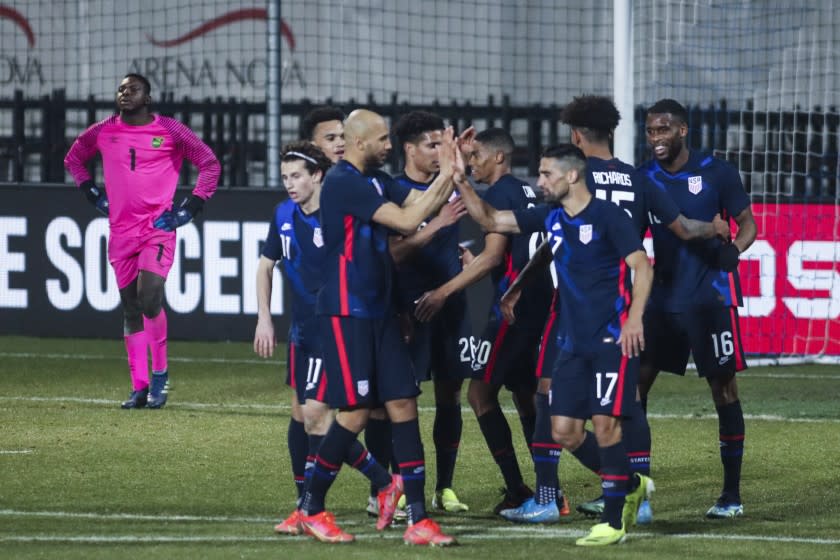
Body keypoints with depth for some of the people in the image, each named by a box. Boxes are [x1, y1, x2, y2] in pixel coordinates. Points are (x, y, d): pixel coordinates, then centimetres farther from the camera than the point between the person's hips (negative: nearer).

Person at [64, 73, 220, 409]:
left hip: (158, 228, -4)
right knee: (130, 308, 6)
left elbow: (210, 164, 4)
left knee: (149, 297, -19)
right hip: (121, 230, 4)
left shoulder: (170, 131, -2)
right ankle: (140, 387, 12)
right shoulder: (103, 132, 7)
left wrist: (190, 209, -2)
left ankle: (160, 373, -1)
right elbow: (73, 159, 25)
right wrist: (93, 193, 13)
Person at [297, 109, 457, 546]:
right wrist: (446, 175, -12)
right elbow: (406, 221, -19)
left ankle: (417, 520, 0)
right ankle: (312, 509, 10)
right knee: (355, 412, -7)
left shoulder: (377, 181, 12)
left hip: (379, 309, 8)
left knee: (403, 404, 1)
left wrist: (448, 172, 1)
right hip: (345, 312, -8)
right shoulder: (343, 182, -15)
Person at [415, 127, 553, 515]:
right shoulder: (525, 192, 16)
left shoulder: (500, 194, -10)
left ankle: (516, 490, -9)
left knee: (481, 392, -5)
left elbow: (493, 256, -16)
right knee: (524, 393, 16)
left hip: (514, 305, -9)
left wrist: (444, 292, -13)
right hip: (539, 304, 9)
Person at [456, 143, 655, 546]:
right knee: (565, 432, 3)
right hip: (575, 343, 7)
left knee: (605, 425, -11)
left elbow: (642, 267, -14)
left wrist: (634, 318, -25)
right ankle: (630, 486, 23)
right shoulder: (550, 217, 10)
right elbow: (491, 220, 14)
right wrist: (461, 183, 3)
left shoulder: (608, 216, -10)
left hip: (612, 339, -7)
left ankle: (614, 522, -2)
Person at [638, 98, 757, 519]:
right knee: (635, 383, -1)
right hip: (663, 296, 4)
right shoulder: (645, 178, 5)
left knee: (723, 388, 0)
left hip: (711, 297, -4)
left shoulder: (717, 173, -6)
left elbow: (748, 224, -3)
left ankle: (732, 495, 7)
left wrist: (733, 249, -23)